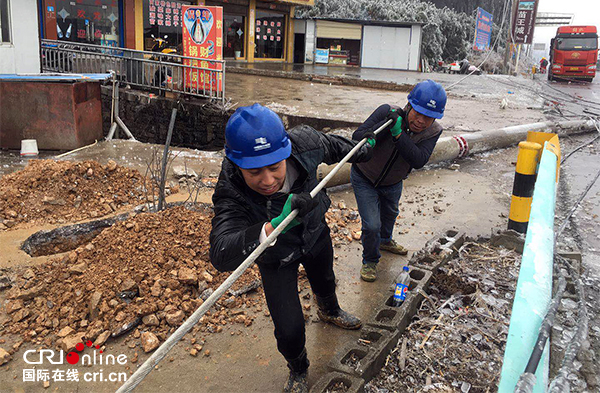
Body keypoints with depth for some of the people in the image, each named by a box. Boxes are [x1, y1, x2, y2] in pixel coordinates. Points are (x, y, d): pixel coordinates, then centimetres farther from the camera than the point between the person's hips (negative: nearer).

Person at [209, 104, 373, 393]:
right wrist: (275, 226, -69)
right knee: (289, 330, -7)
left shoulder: (304, 142, -32)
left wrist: (360, 151, 13)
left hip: (315, 233, 4)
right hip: (276, 257, -3)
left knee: (325, 283, 31)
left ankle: (329, 311, 71)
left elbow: (332, 145, -8)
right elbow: (220, 255, -54)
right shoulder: (231, 193, -41)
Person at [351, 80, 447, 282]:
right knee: (371, 225, -10)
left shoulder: (433, 131, -21)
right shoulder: (387, 112, -31)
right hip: (364, 179, -4)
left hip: (393, 182, 5)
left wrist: (398, 133, -46)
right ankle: (369, 261, 21)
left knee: (390, 213, 30)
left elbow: (418, 161, -37)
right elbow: (357, 138, -36)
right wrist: (386, 125, -50)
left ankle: (385, 240, 64)